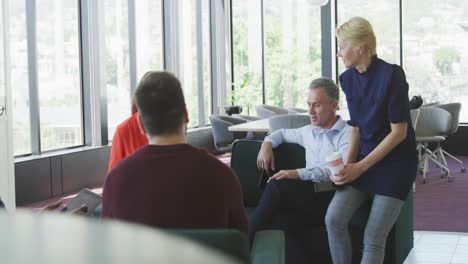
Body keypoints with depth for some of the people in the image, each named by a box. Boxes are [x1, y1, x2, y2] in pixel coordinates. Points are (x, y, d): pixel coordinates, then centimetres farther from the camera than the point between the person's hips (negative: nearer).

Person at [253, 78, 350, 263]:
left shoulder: (347, 134, -1)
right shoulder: (309, 132, 22)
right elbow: (283, 133, 41)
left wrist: (298, 174, -24)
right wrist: (267, 143, 17)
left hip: (333, 200, -6)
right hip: (310, 197, 6)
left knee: (277, 186, -27)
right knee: (277, 227, -27)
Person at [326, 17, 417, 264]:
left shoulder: (391, 75, -17)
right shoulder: (348, 79, 3)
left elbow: (399, 132, -16)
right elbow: (355, 128, 9)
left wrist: (361, 166, -16)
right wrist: (348, 165, -7)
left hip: (396, 161, -6)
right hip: (365, 158, 6)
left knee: (373, 238, -11)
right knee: (334, 218, -15)